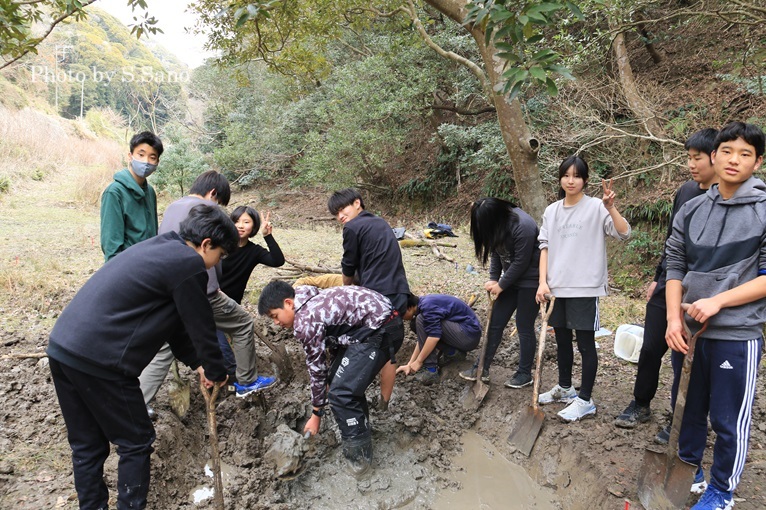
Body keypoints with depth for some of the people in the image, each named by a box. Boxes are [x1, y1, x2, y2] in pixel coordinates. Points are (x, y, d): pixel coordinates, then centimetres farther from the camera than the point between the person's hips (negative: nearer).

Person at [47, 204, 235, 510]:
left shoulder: (159, 247, 18)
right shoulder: (189, 265, -12)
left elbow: (174, 321, 24)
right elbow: (201, 327, -4)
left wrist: (196, 363, 29)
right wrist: (216, 373, 12)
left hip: (61, 346, 9)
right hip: (99, 360, -9)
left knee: (86, 443, 21)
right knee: (135, 442, 10)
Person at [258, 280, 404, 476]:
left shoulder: (304, 321, -14)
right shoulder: (313, 302, 14)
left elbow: (317, 368, -6)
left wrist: (316, 414, 5)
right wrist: (332, 380, 28)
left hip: (381, 330, -11)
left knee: (341, 392, -10)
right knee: (340, 379, 17)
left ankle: (359, 454, 4)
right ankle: (358, 426, 33)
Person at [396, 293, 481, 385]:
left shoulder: (427, 305, -19)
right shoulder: (423, 304, 10)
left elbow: (434, 336, -26)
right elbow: (423, 339, 12)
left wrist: (418, 362, -17)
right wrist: (410, 364, 7)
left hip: (469, 336, -10)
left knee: (421, 320, -19)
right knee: (415, 324, 8)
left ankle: (430, 370, -17)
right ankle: (453, 352, 6)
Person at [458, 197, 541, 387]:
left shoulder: (523, 226, -27)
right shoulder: (496, 223, -2)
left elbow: (521, 262, -23)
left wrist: (501, 285, -14)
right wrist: (493, 279, -4)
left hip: (529, 280, -8)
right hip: (510, 278, 8)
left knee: (524, 327, 1)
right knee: (495, 323, 8)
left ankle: (525, 374, 17)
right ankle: (482, 368, 17)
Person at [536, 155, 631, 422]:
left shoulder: (596, 208, -6)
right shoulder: (551, 211, 9)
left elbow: (624, 233, -15)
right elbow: (545, 247, 8)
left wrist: (611, 208, -30)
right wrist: (543, 282, 0)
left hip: (585, 287, -5)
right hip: (557, 287, 6)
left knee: (585, 342, 0)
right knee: (562, 339, 17)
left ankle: (585, 400, 10)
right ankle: (564, 387, 34)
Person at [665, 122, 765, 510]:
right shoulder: (691, 210, 6)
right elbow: (676, 267, 6)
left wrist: (718, 301, -17)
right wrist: (674, 318, -5)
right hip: (691, 331, 4)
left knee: (729, 421, 7)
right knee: (688, 410, 18)